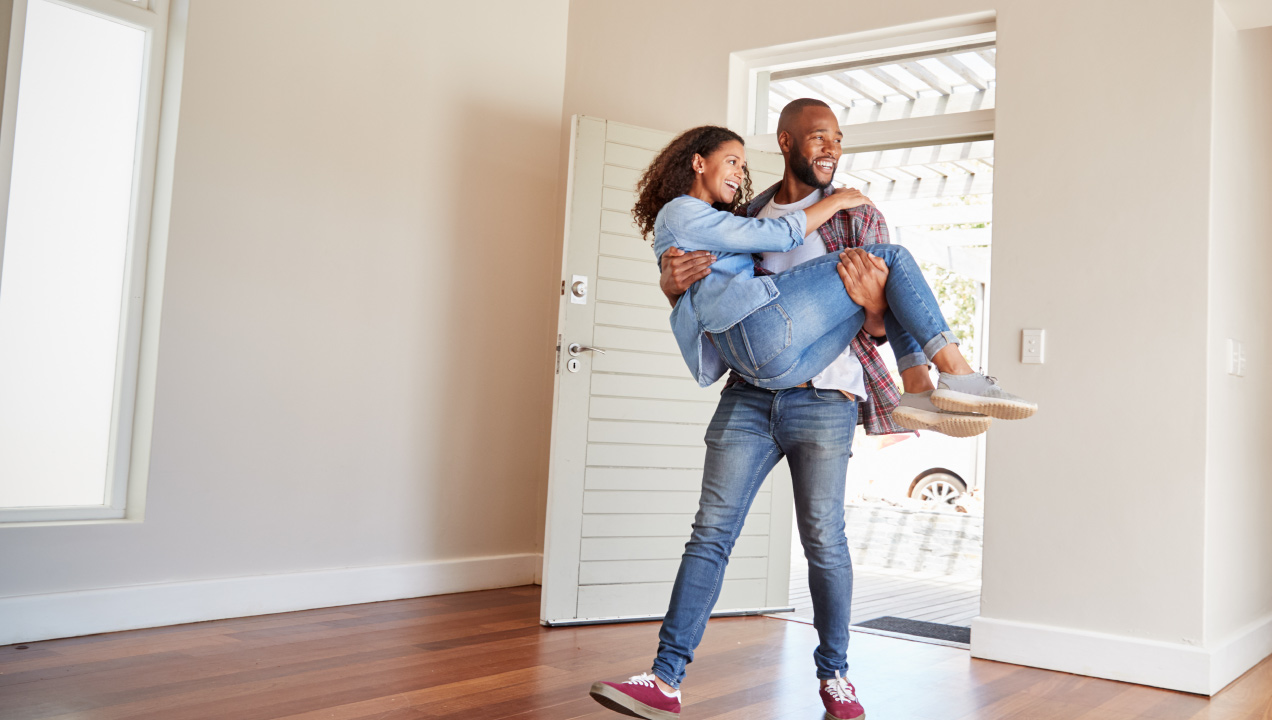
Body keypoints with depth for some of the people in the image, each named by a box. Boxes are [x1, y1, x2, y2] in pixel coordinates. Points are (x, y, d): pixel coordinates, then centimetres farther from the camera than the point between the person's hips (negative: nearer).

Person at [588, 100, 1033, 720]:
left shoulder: (858, 218, 6)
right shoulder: (744, 217, 12)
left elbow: (885, 325, 2)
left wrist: (869, 302, -23)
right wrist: (674, 284, -8)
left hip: (824, 398, -2)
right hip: (749, 394, 2)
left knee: (824, 541, 4)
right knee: (711, 531, -4)